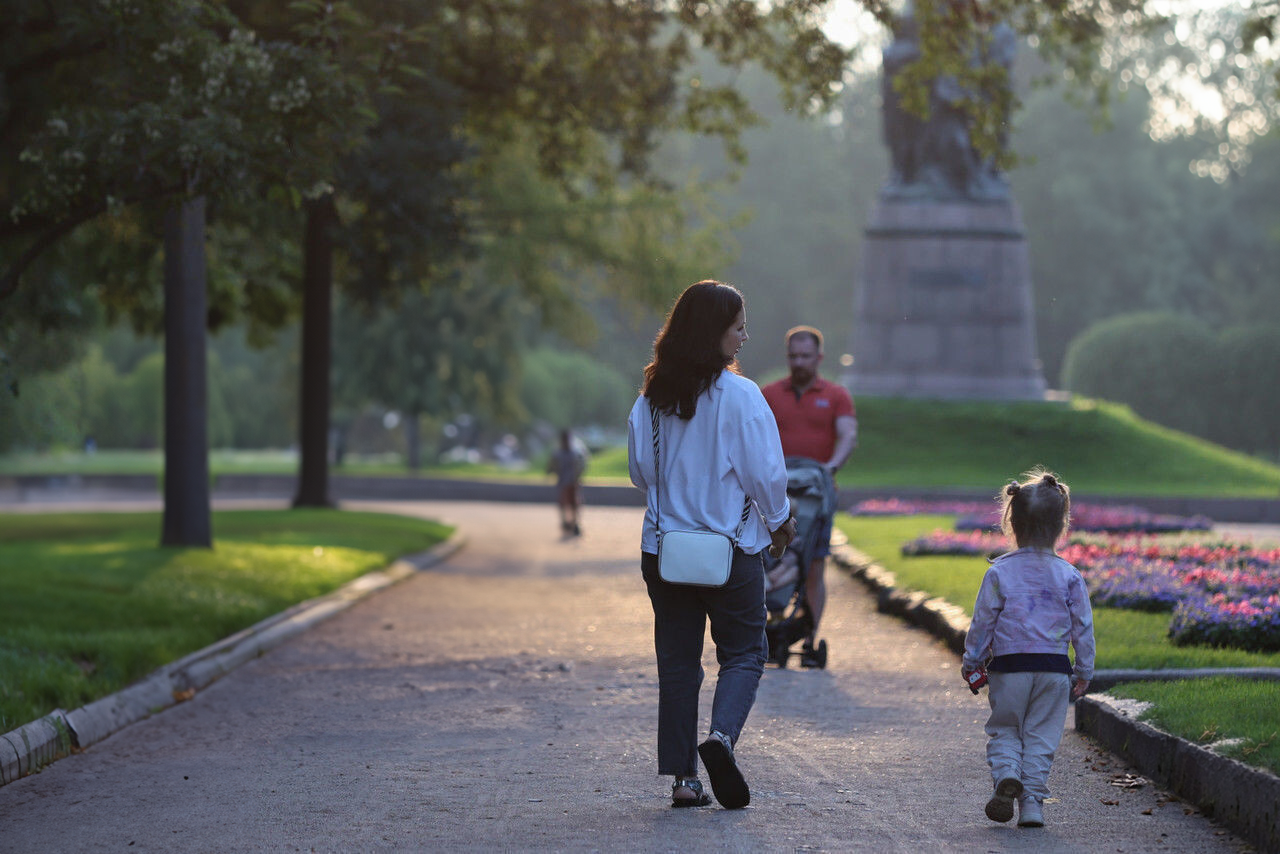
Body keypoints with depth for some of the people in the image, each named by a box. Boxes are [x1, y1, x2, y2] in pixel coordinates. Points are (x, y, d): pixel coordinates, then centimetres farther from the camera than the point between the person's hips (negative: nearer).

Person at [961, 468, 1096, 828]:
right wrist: (1084, 672, 12)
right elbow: (1083, 627, 2)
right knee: (1041, 737, 8)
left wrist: (971, 662, 11)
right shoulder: (1069, 576, -1)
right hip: (1054, 668, 1)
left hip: (1008, 667, -1)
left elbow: (982, 621, -1)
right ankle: (1032, 801, 2)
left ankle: (1006, 774, -15)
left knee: (1003, 730, 12)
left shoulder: (999, 572, -5)